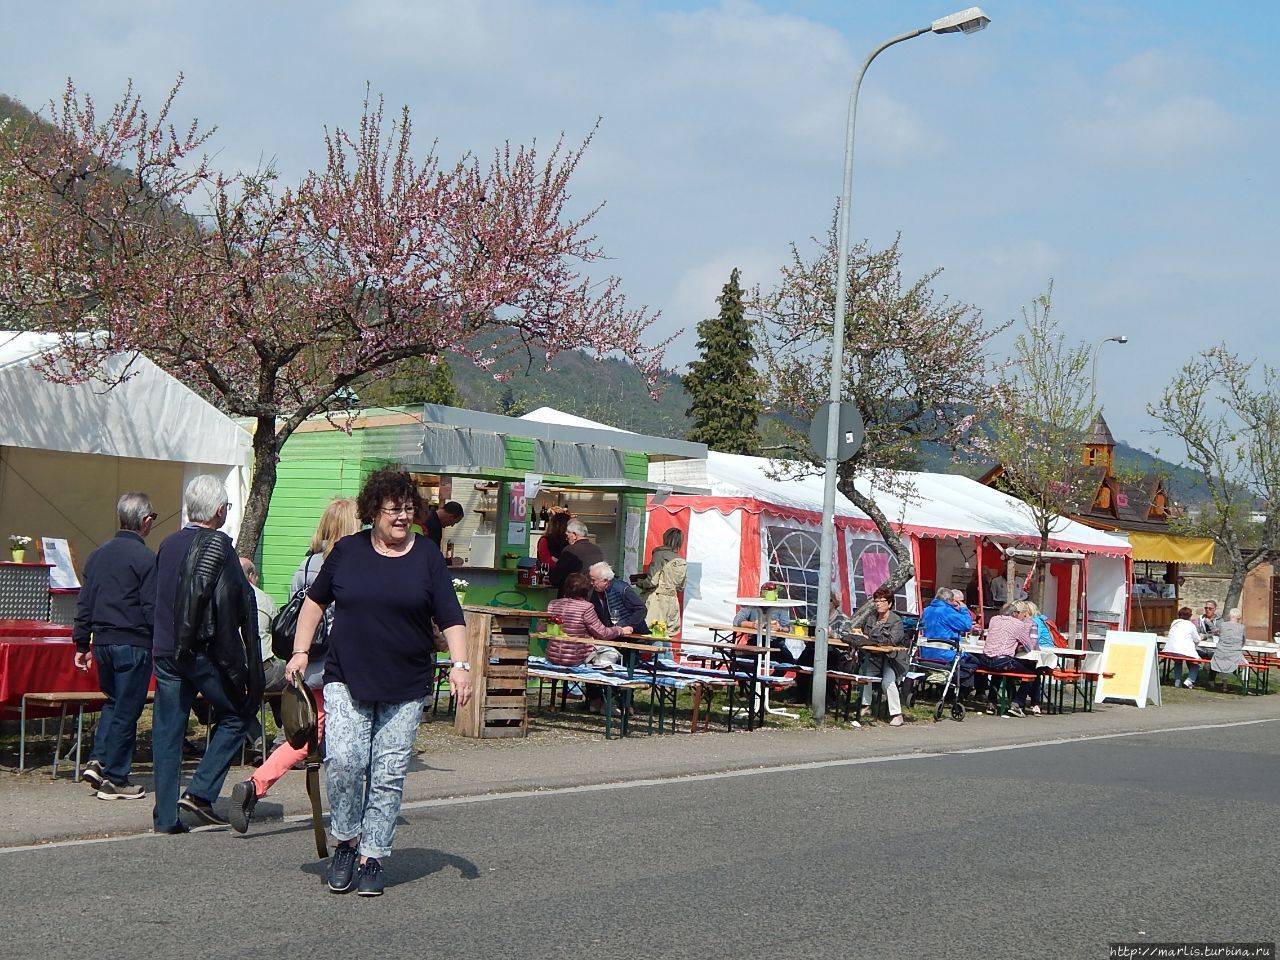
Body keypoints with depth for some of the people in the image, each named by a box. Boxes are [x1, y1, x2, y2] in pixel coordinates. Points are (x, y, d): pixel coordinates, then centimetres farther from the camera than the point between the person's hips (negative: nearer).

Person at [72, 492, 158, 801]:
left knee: (112, 702, 23)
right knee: (126, 711, 1)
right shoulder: (145, 558, -12)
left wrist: (81, 644, 17)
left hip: (102, 642, 7)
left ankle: (97, 760, 10)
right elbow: (152, 609, -14)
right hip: (134, 644, -7)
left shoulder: (98, 555, 9)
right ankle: (114, 779, 5)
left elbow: (84, 604, 12)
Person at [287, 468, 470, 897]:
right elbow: (315, 601, 17)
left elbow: (450, 617, 0)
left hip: (405, 688, 0)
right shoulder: (346, 551, 5)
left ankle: (372, 856, 13)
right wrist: (300, 652, 8)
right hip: (347, 681, 0)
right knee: (342, 760, -15)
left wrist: (460, 664, -14)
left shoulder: (428, 556, 3)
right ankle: (345, 841, 7)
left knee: (389, 774, 1)